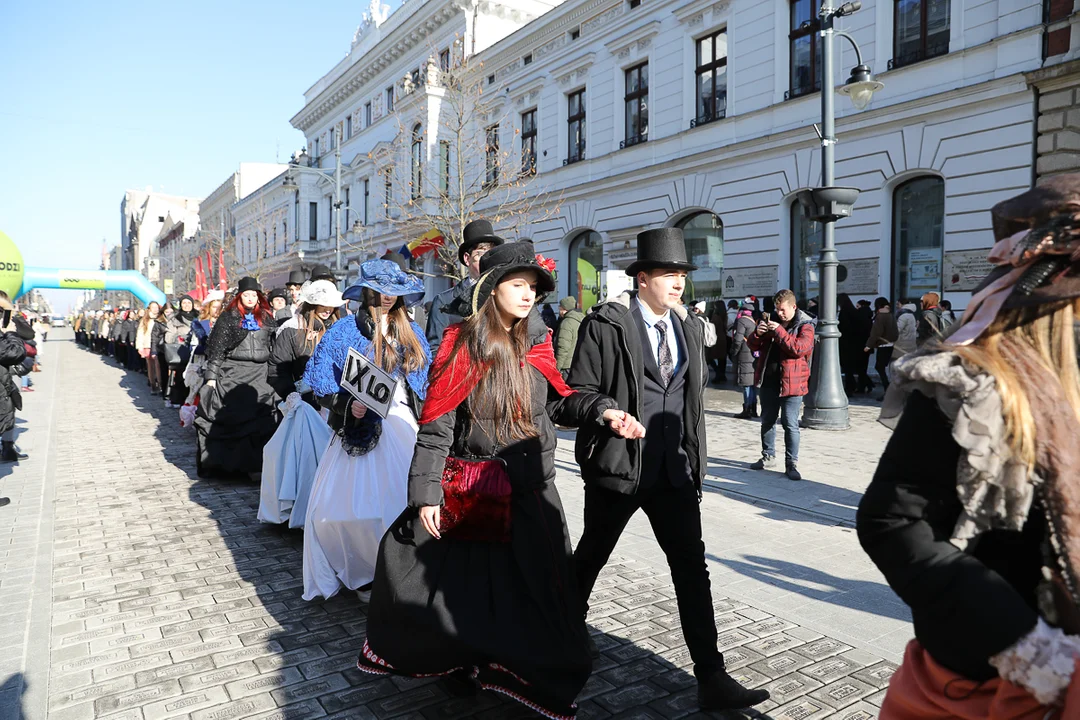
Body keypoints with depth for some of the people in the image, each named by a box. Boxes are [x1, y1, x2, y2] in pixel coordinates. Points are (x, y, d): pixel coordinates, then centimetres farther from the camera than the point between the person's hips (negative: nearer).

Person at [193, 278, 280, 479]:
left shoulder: (266, 318, 12)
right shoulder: (228, 318, 4)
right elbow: (216, 348, 1)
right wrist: (211, 376, -6)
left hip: (258, 374, 2)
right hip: (232, 373, -2)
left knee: (260, 419, -4)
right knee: (229, 417, -1)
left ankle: (254, 463, 2)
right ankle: (224, 461, 12)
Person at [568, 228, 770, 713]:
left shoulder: (690, 328, 8)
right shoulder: (605, 325, -11)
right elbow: (579, 392, -10)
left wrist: (696, 452, 14)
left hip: (675, 469, 5)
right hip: (617, 465, -4)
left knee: (692, 568, 2)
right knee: (591, 556, 16)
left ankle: (711, 678, 11)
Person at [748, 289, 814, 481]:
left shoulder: (805, 325, -5)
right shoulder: (771, 321, 12)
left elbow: (799, 349, -21)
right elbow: (753, 346, 12)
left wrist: (779, 331, -22)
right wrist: (758, 333, -9)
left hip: (791, 382, -6)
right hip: (768, 380, 6)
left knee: (790, 425, -4)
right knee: (767, 421, 14)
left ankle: (791, 464, 4)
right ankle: (768, 457, 27)